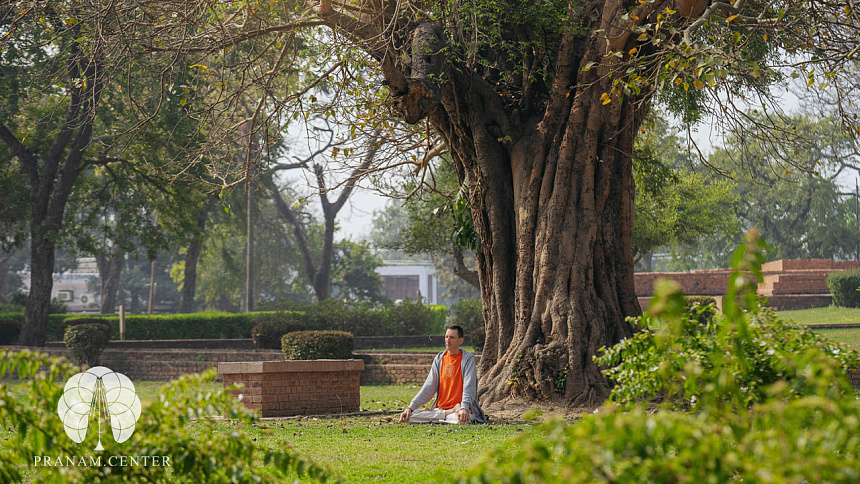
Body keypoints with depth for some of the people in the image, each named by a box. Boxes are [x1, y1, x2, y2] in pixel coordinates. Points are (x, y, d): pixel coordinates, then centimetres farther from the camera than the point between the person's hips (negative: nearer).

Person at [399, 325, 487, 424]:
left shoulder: (468, 358, -2)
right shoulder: (439, 359, 13)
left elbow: (469, 387, -15)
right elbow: (429, 387, 9)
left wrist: (464, 409, -34)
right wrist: (410, 407, -3)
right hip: (440, 408, 6)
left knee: (461, 419, -43)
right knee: (410, 416, -19)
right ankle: (451, 412, -12)